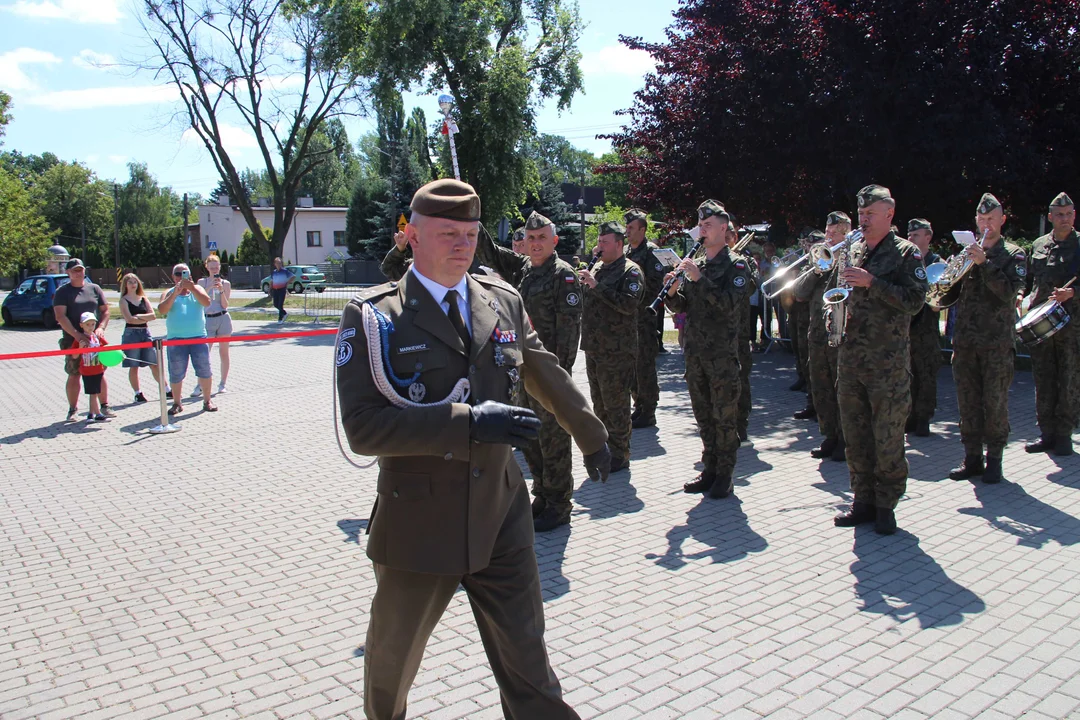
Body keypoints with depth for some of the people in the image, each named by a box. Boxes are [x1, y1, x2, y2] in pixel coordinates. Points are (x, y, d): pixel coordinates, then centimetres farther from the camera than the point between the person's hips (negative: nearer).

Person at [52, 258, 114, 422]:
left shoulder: (94, 289, 10)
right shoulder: (62, 292, 1)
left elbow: (105, 310, 11)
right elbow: (60, 316, -8)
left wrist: (101, 328, -7)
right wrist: (77, 334, -19)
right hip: (73, 340, -2)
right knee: (74, 375, 3)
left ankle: (104, 405, 12)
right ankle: (73, 409, 11)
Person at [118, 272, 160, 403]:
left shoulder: (144, 298, 12)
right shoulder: (124, 300, 0)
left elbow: (153, 315, 1)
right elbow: (129, 319, -11)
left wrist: (139, 316, -11)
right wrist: (146, 319, -5)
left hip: (145, 333, 3)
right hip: (131, 334, -3)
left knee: (154, 364, 3)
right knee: (133, 366, 1)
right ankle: (138, 393, 9)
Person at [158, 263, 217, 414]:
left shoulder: (196, 288, 11)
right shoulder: (169, 293, 9)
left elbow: (206, 302, -8)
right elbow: (161, 309, -9)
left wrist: (191, 287, -17)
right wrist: (175, 293, -17)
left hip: (198, 337, 0)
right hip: (175, 339, 0)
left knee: (204, 370, 1)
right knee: (176, 374, 3)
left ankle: (207, 400, 13)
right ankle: (177, 403, 15)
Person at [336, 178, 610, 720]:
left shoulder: (504, 301, 4)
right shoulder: (373, 316, -10)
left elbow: (548, 379, 18)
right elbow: (362, 426, -20)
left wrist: (592, 436, 30)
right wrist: (468, 422, -26)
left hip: (500, 513, 3)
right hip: (418, 521, -2)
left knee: (526, 660, 10)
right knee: (392, 655, 19)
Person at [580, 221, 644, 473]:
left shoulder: (630, 271, -9)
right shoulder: (597, 268, 16)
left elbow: (629, 303, -24)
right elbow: (587, 301, 24)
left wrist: (597, 285, -24)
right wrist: (583, 281, 6)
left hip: (617, 350, -8)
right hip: (593, 347, 8)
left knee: (615, 404, -2)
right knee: (599, 402, 16)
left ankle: (620, 456, 8)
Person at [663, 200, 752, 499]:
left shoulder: (735, 265, -4)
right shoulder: (694, 265, 13)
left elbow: (731, 305, -19)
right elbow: (681, 307, 11)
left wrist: (699, 279, -23)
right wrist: (674, 291, -10)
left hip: (722, 353, -6)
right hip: (695, 351, 6)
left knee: (724, 417, 0)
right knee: (704, 416, 12)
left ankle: (725, 474, 9)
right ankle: (709, 470, 22)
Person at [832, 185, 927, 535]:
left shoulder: (905, 253, -2)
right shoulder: (853, 251, 15)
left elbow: (914, 300, -13)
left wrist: (872, 282, -18)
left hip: (888, 361, -5)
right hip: (850, 357, 6)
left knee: (888, 437, -1)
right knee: (855, 436, 9)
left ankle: (886, 506, 11)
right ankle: (863, 500, 20)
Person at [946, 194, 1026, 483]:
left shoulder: (1012, 254, 4)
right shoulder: (966, 253, 13)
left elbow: (1009, 292, -12)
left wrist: (984, 263, -19)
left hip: (998, 342, -3)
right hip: (965, 340, 3)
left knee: (995, 404, -1)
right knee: (968, 404, 6)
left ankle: (994, 459, 10)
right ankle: (972, 457, 15)